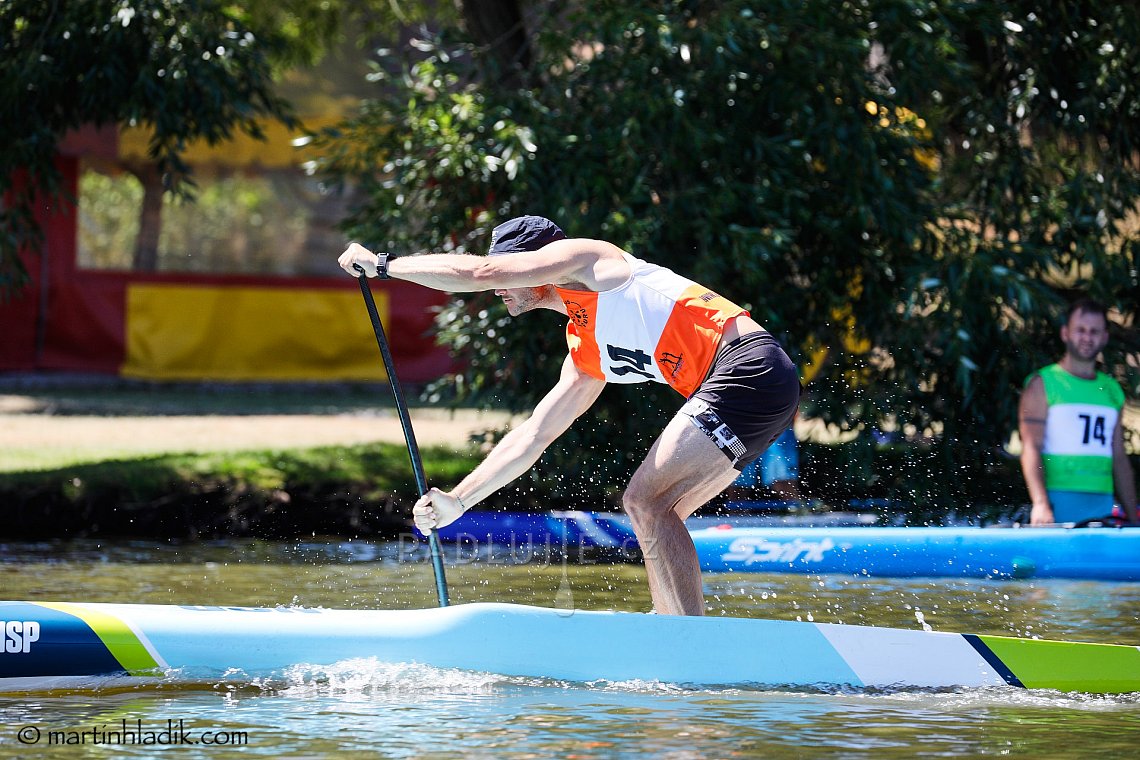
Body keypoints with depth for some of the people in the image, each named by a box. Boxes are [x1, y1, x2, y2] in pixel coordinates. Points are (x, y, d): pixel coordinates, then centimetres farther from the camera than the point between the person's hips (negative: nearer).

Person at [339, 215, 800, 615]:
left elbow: (480, 272, -6)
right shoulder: (584, 358, 25)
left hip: (749, 366, -10)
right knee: (652, 511, 11)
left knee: (646, 502, -13)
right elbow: (532, 436, 26)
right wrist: (457, 500, 20)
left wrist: (383, 265, 4)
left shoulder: (582, 256, 2)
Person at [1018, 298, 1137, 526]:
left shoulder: (1112, 390, 19)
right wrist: (1040, 504, -22)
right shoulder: (1042, 384, 3)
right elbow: (1031, 448, -8)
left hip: (1103, 506, 5)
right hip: (1058, 503, -5)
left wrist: (1133, 517, 15)